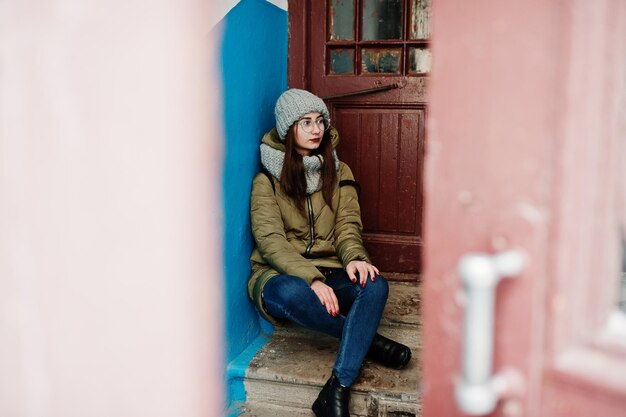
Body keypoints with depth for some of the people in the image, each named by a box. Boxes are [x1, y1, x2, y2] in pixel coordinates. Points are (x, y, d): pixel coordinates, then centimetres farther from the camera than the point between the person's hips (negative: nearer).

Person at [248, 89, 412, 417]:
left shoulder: (339, 172, 13)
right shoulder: (267, 180, 0)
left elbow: (347, 224, 2)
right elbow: (270, 239, -12)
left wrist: (353, 257, -22)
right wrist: (311, 279, -28)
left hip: (329, 274, 3)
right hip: (281, 274, -3)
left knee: (375, 285, -29)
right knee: (290, 293, -39)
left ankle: (337, 388, -34)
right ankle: (368, 341, -17)